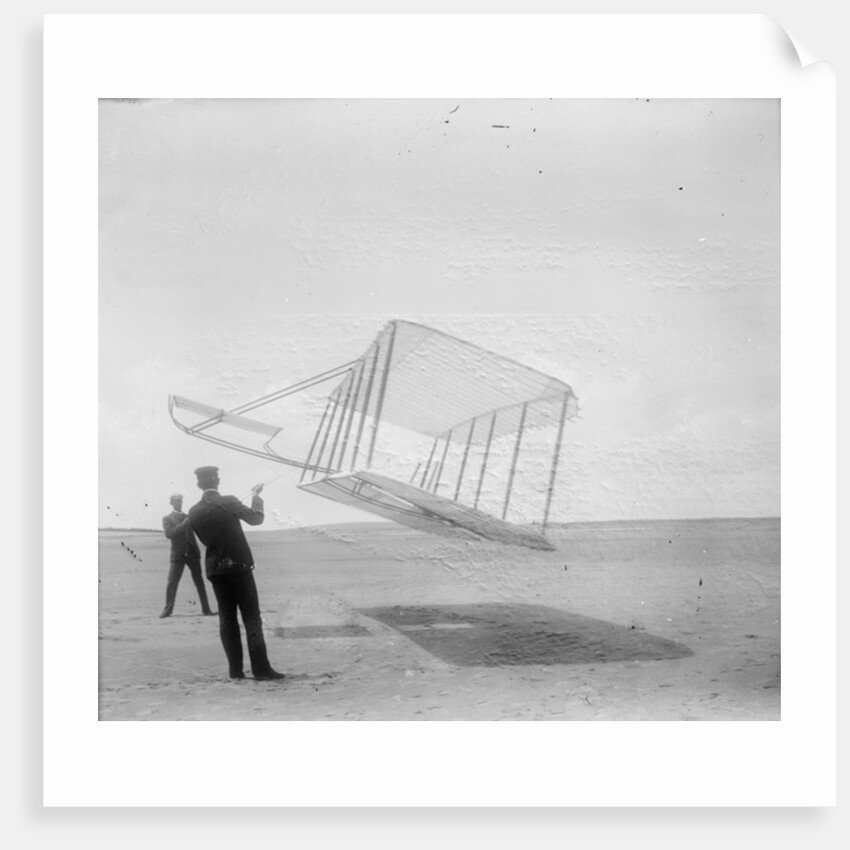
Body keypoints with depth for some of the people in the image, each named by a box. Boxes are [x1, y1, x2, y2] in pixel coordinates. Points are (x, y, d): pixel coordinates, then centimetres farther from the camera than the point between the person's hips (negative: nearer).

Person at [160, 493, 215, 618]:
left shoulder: (188, 517, 16)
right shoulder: (167, 519, 5)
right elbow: (169, 533, -12)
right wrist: (184, 524, -18)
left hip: (192, 553, 3)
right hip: (177, 555, -3)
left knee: (199, 582, 2)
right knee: (171, 583, -7)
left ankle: (206, 609, 5)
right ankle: (167, 610, -1)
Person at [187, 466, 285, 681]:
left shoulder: (194, 512, -1)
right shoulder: (228, 503, -13)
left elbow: (205, 539, 9)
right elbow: (256, 518, 0)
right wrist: (256, 496, 14)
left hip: (215, 569, 4)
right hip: (239, 566, -4)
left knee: (227, 619, 9)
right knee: (252, 617, -1)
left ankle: (235, 669, 7)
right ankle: (261, 667, -6)